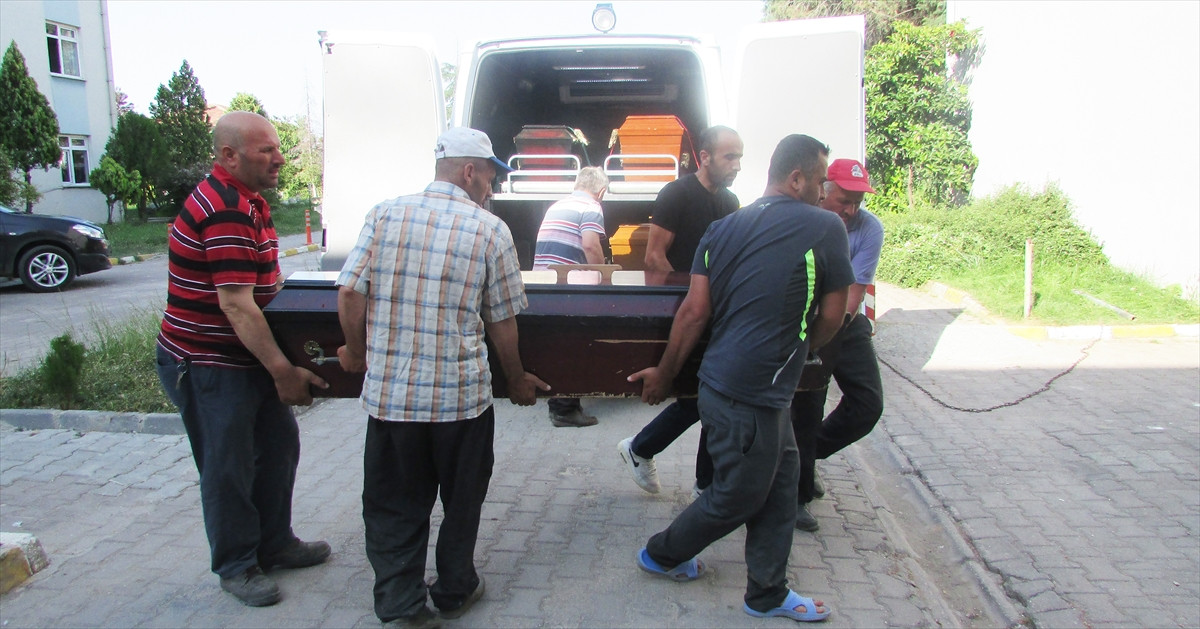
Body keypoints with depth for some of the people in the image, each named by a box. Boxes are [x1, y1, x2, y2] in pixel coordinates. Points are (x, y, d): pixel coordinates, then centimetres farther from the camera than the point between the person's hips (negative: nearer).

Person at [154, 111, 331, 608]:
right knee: (229, 468, 4)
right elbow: (237, 306, -27)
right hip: (208, 366, -10)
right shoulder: (225, 212, -24)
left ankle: (274, 544, 34)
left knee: (279, 447, 17)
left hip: (248, 357, 10)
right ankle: (236, 566, 22)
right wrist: (283, 371, -23)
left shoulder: (249, 201, 10)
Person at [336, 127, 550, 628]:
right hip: (461, 396, -1)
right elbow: (501, 321, -1)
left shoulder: (385, 214, -1)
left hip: (388, 393, 2)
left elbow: (349, 293, -4)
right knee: (461, 499, 19)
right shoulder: (490, 229, -6)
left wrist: (357, 352, 14)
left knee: (393, 506, 15)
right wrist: (517, 380, 14)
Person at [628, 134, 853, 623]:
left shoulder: (723, 228, 6)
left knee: (781, 482, 19)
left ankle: (768, 594, 30)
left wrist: (665, 374, 11)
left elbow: (694, 311, 3)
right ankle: (661, 554, 34)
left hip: (720, 378, 8)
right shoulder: (825, 228, -10)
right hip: (752, 396, -8)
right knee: (736, 497, 13)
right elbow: (831, 317, -1)